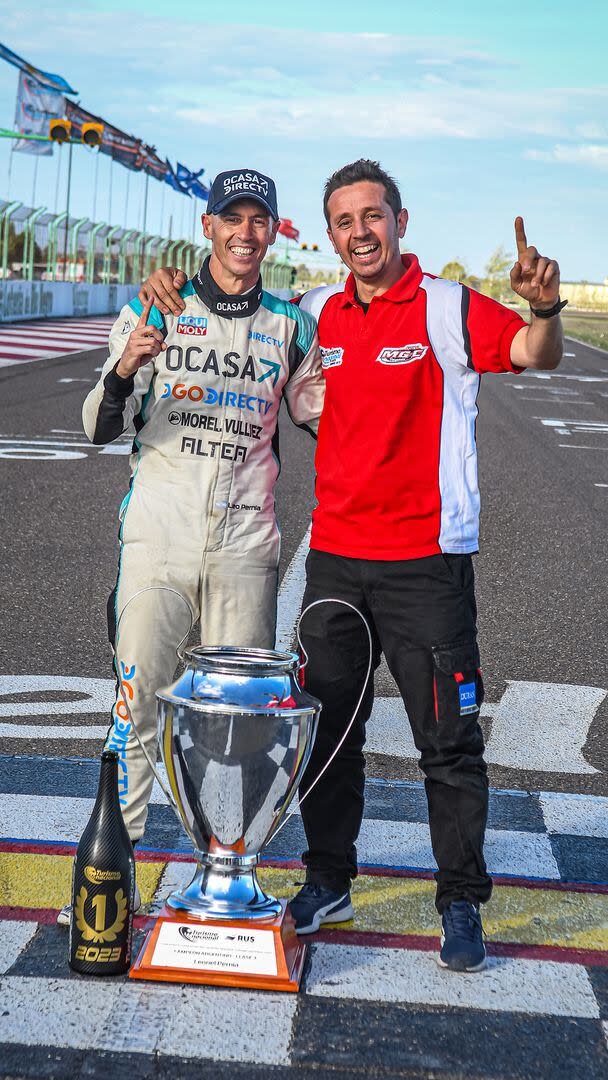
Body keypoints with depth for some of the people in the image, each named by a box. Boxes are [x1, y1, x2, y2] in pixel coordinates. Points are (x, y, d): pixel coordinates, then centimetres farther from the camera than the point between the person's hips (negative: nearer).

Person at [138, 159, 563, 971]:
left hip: (425, 561, -5)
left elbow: (536, 355, -20)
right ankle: (328, 884, 28)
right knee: (328, 729, 13)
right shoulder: (316, 315, 8)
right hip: (334, 554, 5)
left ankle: (462, 904, 15)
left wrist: (544, 307, -42)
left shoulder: (449, 307, -7)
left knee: (449, 741, 2)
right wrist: (178, 287, 4)